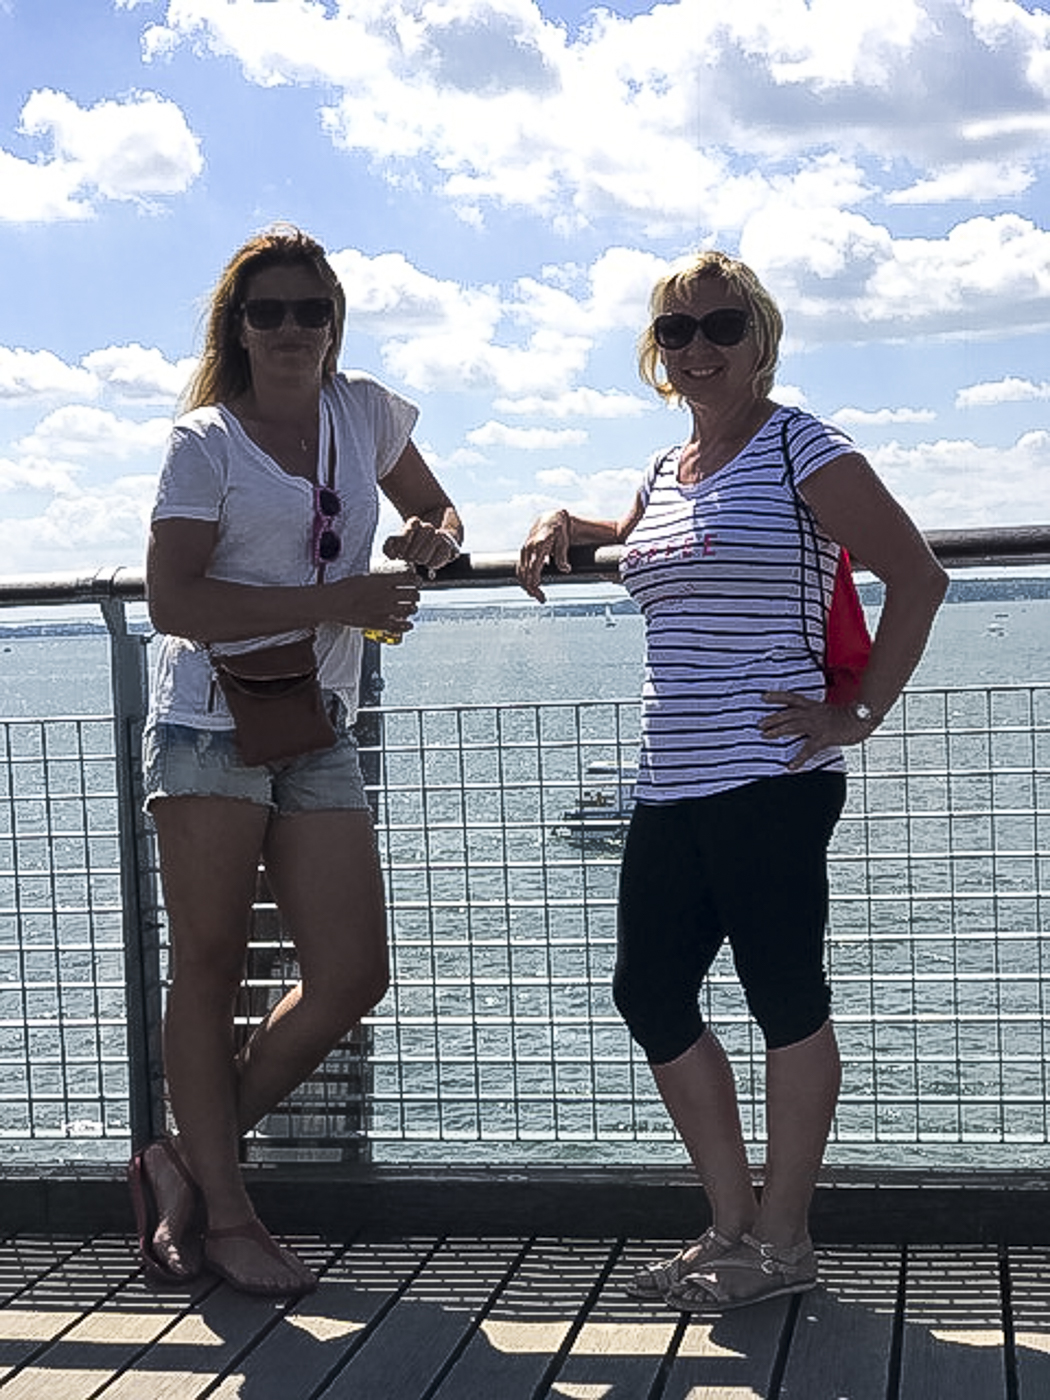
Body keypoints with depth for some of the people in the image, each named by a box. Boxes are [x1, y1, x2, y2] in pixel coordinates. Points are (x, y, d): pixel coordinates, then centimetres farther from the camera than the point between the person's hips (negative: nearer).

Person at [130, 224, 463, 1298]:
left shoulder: (365, 412, 12)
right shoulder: (206, 440, -3)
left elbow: (433, 510, 27)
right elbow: (172, 600, -12)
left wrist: (432, 542, 1)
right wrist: (334, 601, -17)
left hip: (319, 733, 5)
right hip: (211, 723, -5)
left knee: (350, 980, -2)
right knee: (209, 967, 1)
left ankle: (185, 1164, 14)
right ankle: (223, 1211, 13)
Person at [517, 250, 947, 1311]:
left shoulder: (800, 450, -5)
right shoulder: (665, 471, 16)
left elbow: (916, 576, -10)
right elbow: (630, 542, 39)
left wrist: (857, 715, -12)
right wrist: (562, 525, 19)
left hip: (770, 778, -8)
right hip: (670, 786, 8)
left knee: (783, 994, -1)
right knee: (648, 991, 8)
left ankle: (782, 1240, 12)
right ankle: (733, 1224, 20)